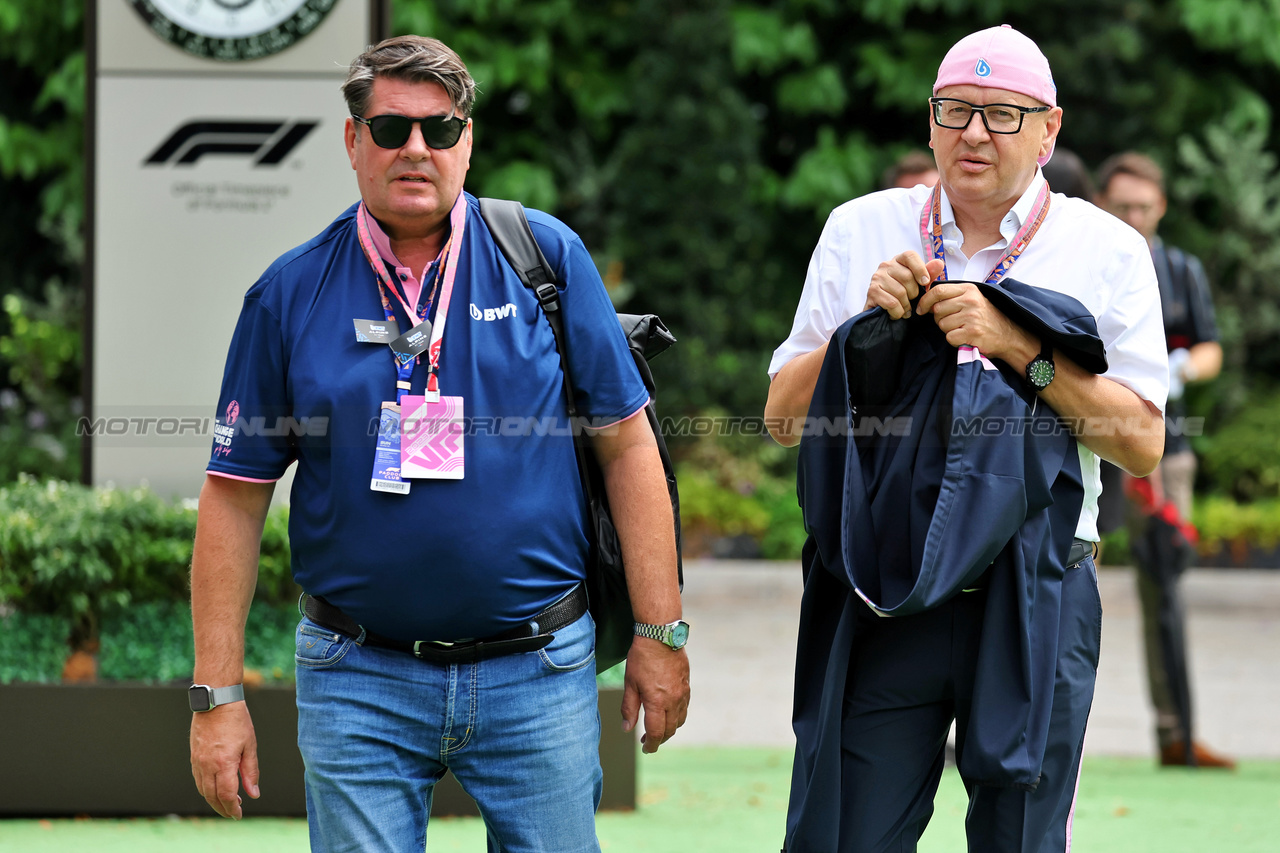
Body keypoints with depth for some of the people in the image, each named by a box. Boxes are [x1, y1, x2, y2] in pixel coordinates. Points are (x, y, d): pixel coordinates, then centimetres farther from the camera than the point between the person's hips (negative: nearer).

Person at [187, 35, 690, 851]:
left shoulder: (546, 255, 1)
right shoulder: (290, 293, 1)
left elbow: (626, 444, 3)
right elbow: (235, 499, 2)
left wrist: (660, 633, 0)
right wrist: (218, 693, -1)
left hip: (537, 671, 0)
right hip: (359, 680, 0)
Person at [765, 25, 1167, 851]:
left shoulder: (1108, 251, 4)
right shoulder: (861, 231, 10)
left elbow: (1142, 443, -5)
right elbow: (784, 417, 10)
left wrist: (1016, 346, -14)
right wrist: (866, 324, -7)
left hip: (1035, 599, -1)